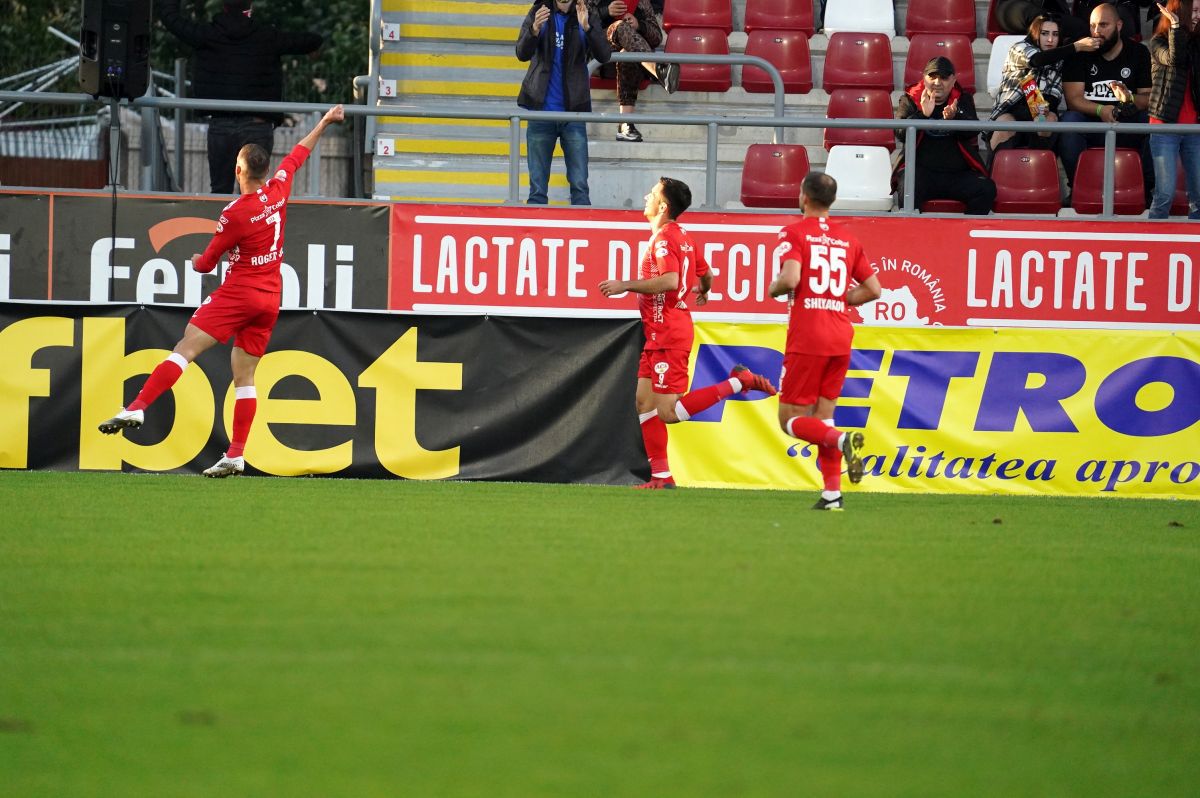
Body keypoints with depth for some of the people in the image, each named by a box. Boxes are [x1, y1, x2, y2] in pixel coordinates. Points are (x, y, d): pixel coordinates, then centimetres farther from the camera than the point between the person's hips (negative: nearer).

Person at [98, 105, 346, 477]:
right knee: (244, 376, 9)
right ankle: (236, 455, 5)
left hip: (237, 294, -7)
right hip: (270, 300, 7)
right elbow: (299, 153, 21)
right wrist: (324, 122, 36)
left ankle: (137, 409, -26)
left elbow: (206, 264, -3)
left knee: (185, 349, -12)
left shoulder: (234, 214, -15)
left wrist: (196, 261, 21)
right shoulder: (279, 189, 1)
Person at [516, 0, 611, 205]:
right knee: (537, 186, 3)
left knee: (580, 186, -2)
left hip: (574, 111, 0)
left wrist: (586, 27, -28)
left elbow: (604, 55, -11)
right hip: (541, 110, 0)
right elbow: (522, 54, -9)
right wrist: (534, 30, -30)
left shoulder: (588, 17, 1)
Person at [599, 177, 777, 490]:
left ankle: (737, 382, -10)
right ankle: (661, 476, 7)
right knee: (644, 402, 8)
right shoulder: (683, 237, 15)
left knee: (668, 412, -13)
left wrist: (626, 285, -23)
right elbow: (705, 273, 29)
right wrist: (703, 291, 51)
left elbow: (670, 280, -29)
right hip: (658, 335, 10)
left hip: (668, 335, -10)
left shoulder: (664, 238, -15)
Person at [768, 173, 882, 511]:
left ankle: (842, 440, -26)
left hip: (806, 339, -6)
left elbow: (790, 279, -20)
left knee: (791, 419, 0)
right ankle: (832, 492, 3)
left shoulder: (794, 233, -5)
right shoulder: (848, 239, 12)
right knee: (823, 416, 13)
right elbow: (873, 289, 13)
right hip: (841, 337, 6)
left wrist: (774, 287, 1)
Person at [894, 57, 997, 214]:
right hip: (921, 170, -2)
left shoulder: (963, 100, 16)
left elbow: (973, 132, -2)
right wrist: (923, 115, -22)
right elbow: (901, 133, -5)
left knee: (986, 189, -23)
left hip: (958, 173, 2)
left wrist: (954, 118, -24)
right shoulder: (910, 100, 11)